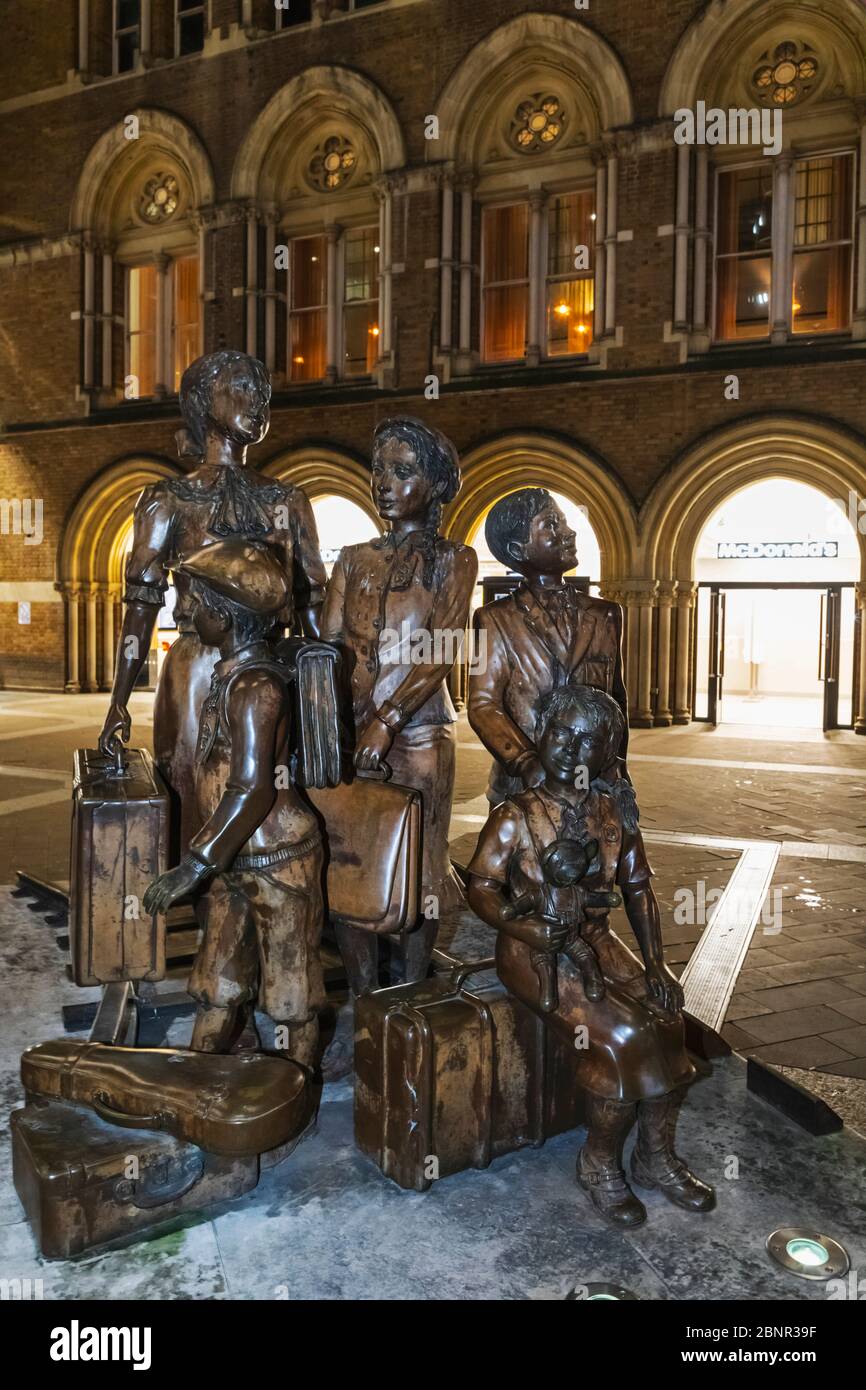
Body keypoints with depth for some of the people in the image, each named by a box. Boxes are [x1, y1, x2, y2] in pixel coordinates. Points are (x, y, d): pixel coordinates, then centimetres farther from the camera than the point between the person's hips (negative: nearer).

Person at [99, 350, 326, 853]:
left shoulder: (289, 503, 10)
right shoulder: (169, 501, 3)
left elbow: (313, 604, 11)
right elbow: (141, 604, 0)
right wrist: (119, 702, -5)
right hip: (198, 678, -2)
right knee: (198, 810, 1)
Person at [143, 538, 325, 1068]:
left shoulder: (252, 685, -21)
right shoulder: (236, 673, 8)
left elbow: (252, 791, -27)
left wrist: (193, 866, -24)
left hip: (275, 856, -10)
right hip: (239, 857, 10)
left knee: (291, 982, 7)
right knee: (218, 982, 19)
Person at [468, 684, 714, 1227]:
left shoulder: (615, 813, 5)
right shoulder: (516, 816, -8)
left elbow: (638, 886, 8)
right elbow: (483, 884, -9)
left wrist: (655, 963, 0)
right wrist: (517, 923, -29)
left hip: (597, 941, 5)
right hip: (535, 950, -5)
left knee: (666, 1018, -15)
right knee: (619, 1034, -22)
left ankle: (657, 1155, 7)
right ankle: (600, 1163, 2)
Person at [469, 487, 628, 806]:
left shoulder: (606, 616, 11)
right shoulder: (497, 619, 1)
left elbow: (617, 699, 16)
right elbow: (483, 704, -8)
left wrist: (619, 770, 10)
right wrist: (528, 764, -21)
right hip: (520, 787, -2)